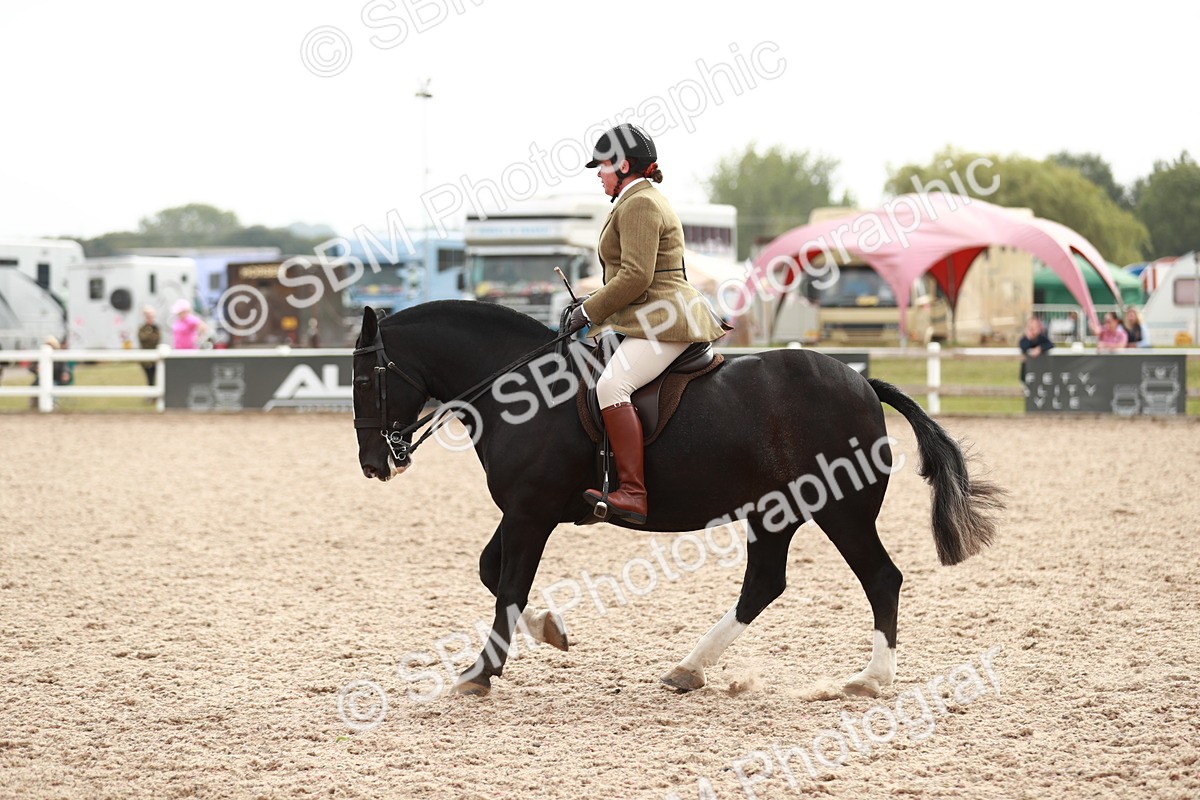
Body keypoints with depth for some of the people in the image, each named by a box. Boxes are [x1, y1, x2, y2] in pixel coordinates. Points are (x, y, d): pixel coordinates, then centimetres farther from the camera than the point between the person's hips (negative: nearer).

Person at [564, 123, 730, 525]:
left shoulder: (638, 204, -11)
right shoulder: (645, 200, 23)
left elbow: (635, 277, -20)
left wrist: (590, 311, -13)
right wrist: (593, 300, 19)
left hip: (663, 318, -12)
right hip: (653, 320, 12)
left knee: (612, 385, -30)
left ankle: (633, 493, -39)